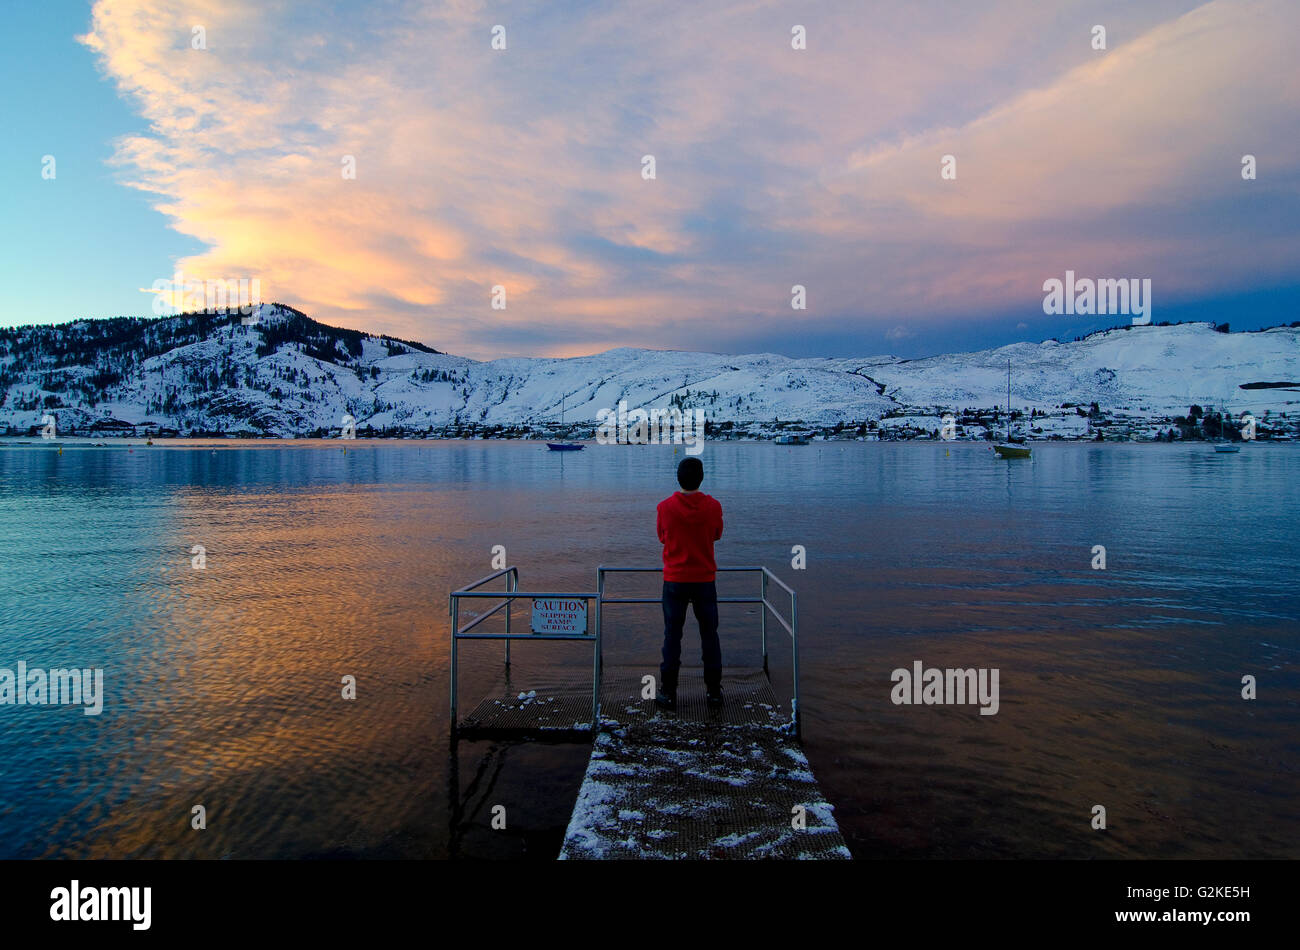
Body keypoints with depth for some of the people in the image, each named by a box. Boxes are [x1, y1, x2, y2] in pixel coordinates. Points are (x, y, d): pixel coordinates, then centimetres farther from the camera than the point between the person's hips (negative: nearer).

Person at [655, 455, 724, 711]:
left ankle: (668, 693, 11)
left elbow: (662, 537, 6)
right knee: (709, 634, 11)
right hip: (705, 579, 1)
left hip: (675, 580, -1)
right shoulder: (713, 506, -8)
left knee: (672, 635, 7)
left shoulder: (665, 507, -9)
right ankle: (714, 691, 17)